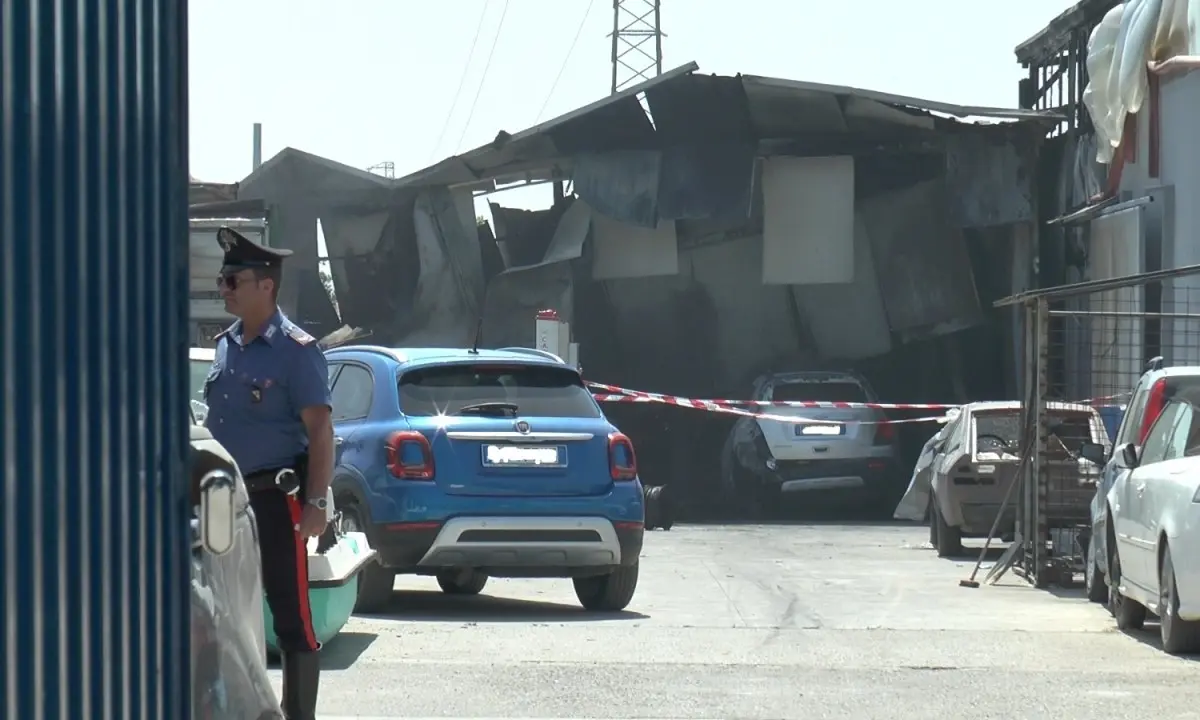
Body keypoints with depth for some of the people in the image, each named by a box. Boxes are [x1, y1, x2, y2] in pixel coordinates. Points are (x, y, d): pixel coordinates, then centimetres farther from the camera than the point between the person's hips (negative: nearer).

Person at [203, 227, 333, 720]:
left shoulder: (295, 350, -9)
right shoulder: (225, 345, 13)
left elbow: (320, 432, -12)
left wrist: (315, 503, -18)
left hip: (275, 498, -8)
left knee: (290, 616, -4)